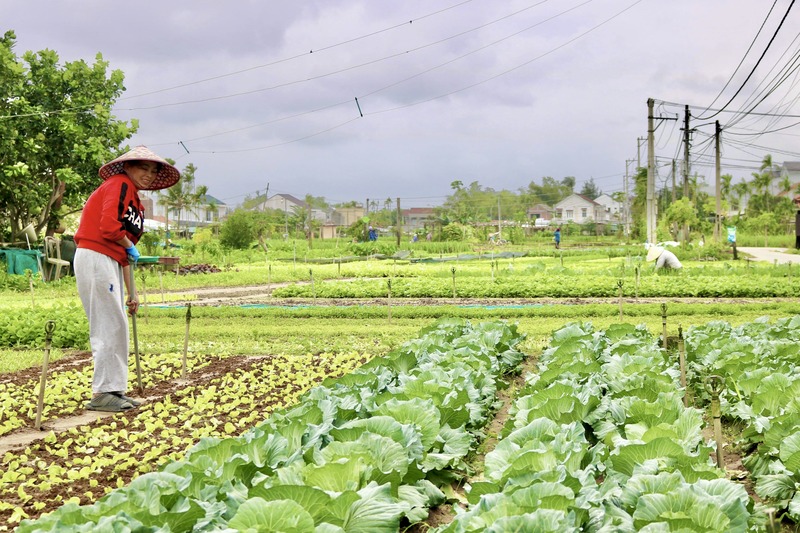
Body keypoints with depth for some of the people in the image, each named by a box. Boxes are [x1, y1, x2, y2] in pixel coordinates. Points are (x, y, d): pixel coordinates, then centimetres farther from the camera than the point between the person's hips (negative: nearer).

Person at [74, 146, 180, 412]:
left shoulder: (136, 203, 21)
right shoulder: (119, 185, -7)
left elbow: (124, 255, 23)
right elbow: (109, 228, -23)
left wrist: (131, 292, 21)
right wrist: (130, 246, -4)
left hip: (110, 261, 10)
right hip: (95, 258, -10)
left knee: (116, 327, 12)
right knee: (111, 325, -8)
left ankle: (114, 389, 18)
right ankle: (102, 393, -3)